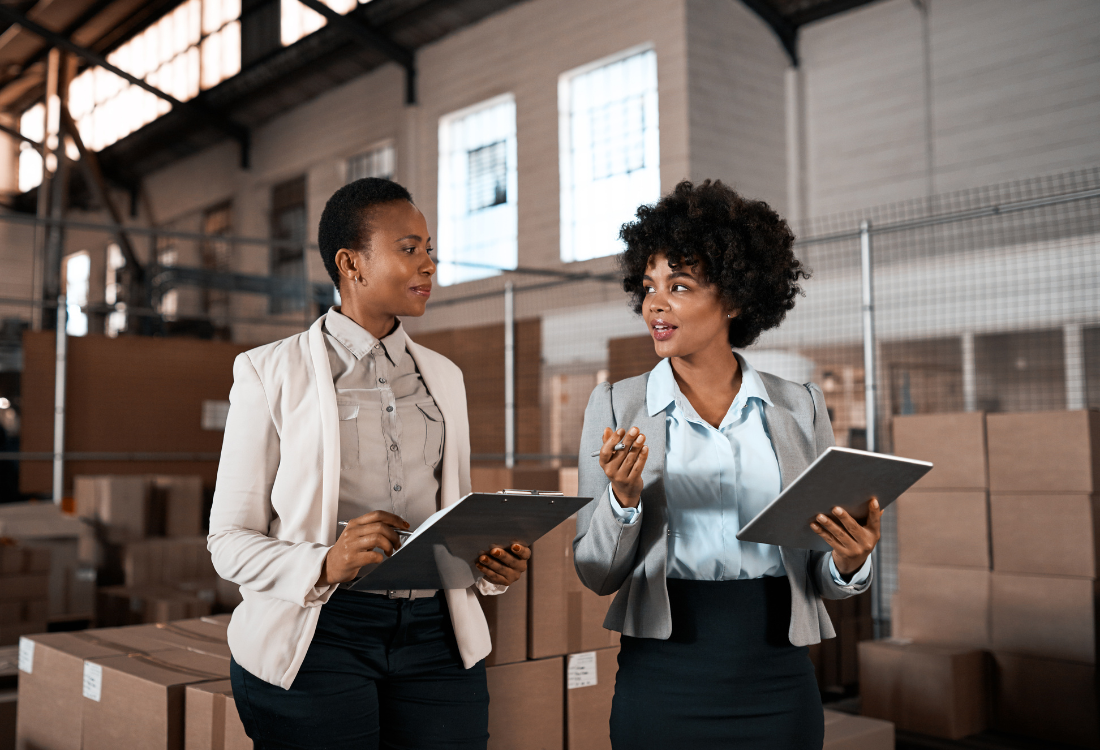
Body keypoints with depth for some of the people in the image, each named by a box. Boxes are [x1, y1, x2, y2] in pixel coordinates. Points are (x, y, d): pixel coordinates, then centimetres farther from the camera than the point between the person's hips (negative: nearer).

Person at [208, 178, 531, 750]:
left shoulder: (443, 376, 14)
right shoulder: (271, 373, -1)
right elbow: (230, 541, -4)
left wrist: (491, 563, -3)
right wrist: (325, 565, -22)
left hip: (436, 637, 4)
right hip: (318, 635, -4)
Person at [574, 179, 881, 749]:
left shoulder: (801, 408, 3)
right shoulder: (616, 406, -1)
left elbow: (824, 578, 8)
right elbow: (596, 573, -1)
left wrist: (849, 562, -13)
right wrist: (624, 498, -18)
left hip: (778, 685, 1)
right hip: (663, 684, -1)